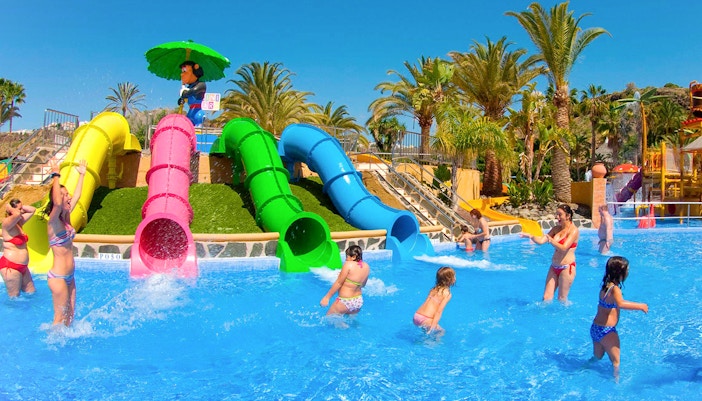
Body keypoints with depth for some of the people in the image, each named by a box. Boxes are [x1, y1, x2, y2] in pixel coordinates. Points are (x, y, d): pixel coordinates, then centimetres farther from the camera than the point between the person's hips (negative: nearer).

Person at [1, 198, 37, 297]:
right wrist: (9, 207, -18)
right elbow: (17, 214, -37)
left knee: (31, 293, 13)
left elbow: (32, 210, 20)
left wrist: (21, 207, 6)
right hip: (10, 266, -9)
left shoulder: (19, 222, 9)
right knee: (14, 297, 0)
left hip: (23, 266, 9)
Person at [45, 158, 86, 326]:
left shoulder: (65, 219, 5)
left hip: (69, 275, 8)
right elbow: (57, 203, -37)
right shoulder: (53, 222, -16)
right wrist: (55, 176, -34)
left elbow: (77, 196, 17)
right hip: (58, 277, -8)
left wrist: (82, 174, 24)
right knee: (61, 317, 1)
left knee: (70, 314, 13)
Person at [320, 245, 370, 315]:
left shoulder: (348, 265, -17)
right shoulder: (366, 267, 2)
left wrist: (327, 297, -7)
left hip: (345, 301, -7)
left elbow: (338, 283, -14)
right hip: (359, 301, 7)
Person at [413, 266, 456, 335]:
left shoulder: (434, 289, 16)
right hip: (425, 320, -7)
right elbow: (439, 311, -13)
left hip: (416, 317, 7)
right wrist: (433, 327, -16)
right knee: (441, 331, 14)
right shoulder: (447, 294, -5)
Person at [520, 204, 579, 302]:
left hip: (566, 268, -6)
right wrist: (530, 236, -16)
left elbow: (564, 248, -22)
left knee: (562, 299, 3)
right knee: (546, 297, 4)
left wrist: (551, 240, -39)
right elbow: (541, 241, 3)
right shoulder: (556, 228, 10)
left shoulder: (574, 230, -10)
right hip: (554, 267, 6)